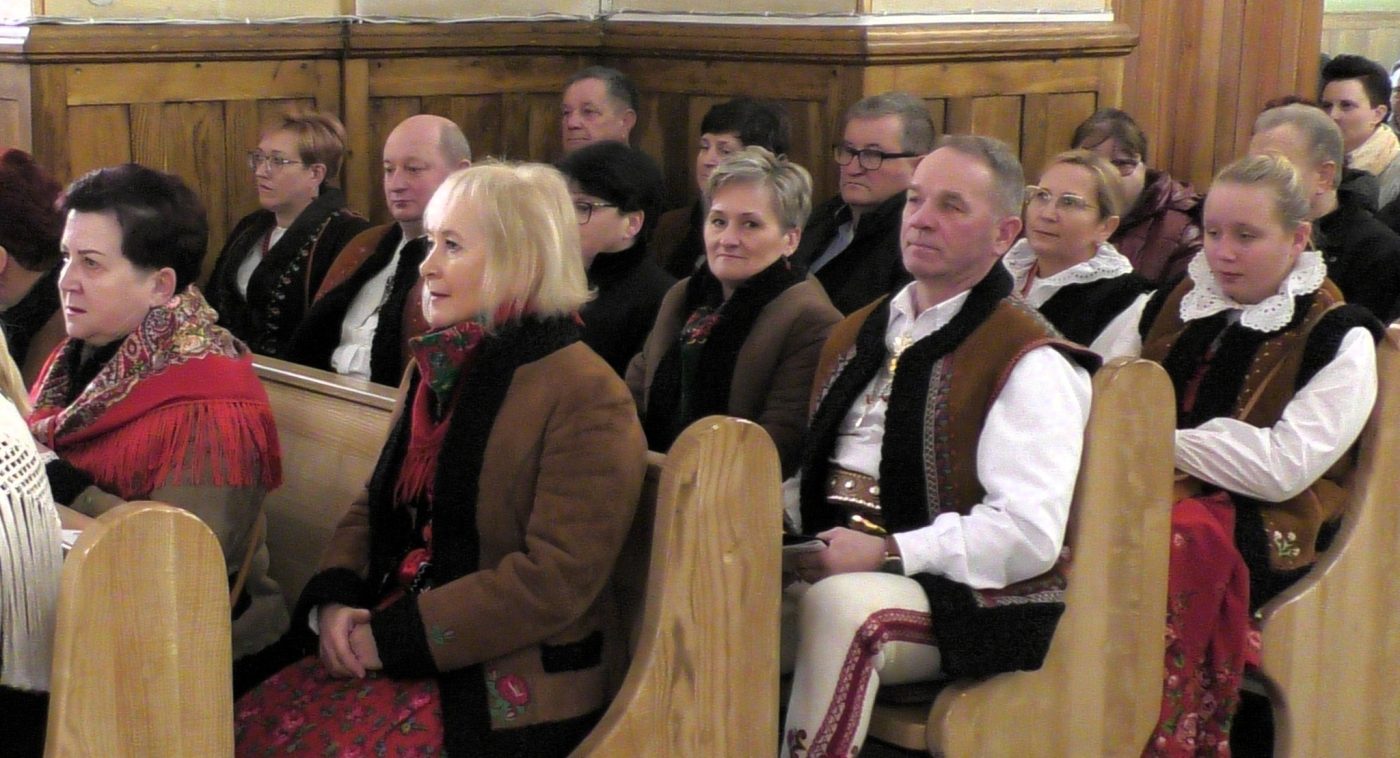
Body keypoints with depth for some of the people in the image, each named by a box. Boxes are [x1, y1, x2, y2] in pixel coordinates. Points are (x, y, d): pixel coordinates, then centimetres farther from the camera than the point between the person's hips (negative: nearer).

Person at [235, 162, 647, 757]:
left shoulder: (587, 398, -13)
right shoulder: (436, 370, 13)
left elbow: (556, 578, -19)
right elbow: (378, 504, 17)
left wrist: (394, 635, -18)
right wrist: (333, 600, -4)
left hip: (509, 682, -7)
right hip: (393, 644, 7)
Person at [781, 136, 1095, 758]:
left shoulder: (1030, 364, -7)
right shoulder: (859, 333, 18)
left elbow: (1029, 533, -16)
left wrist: (888, 553, -21)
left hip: (966, 592, -6)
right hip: (837, 566, 6)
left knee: (838, 605, -35)